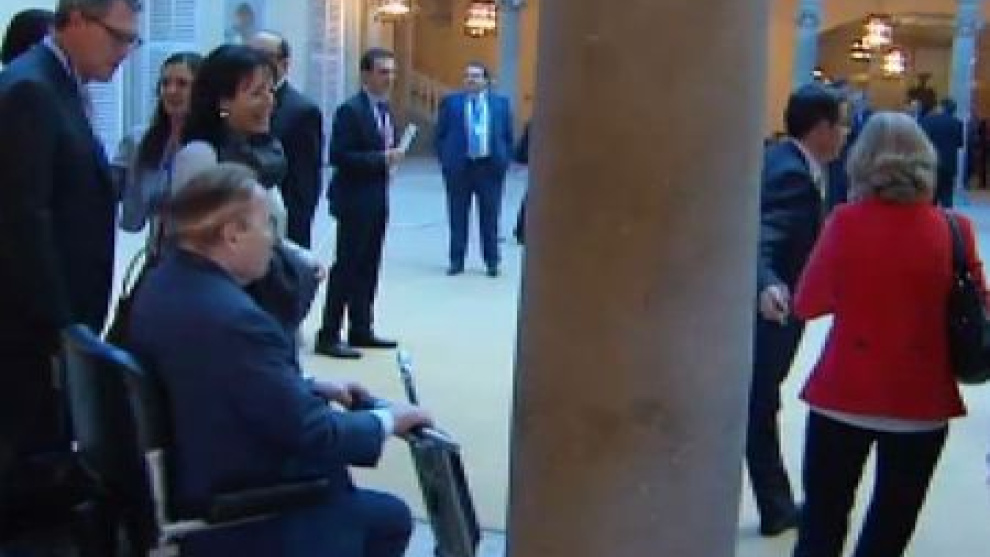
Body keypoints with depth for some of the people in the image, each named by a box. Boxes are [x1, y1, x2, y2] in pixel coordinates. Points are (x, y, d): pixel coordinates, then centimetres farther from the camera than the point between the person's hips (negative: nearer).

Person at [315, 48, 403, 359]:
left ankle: (361, 330, 21)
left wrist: (391, 156, -1)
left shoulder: (384, 109, 12)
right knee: (346, 267, -5)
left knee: (368, 267, 12)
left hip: (377, 200, 8)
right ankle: (328, 336, 0)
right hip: (355, 201, -8)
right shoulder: (350, 110, -13)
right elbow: (338, 156, -20)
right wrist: (381, 159, -22)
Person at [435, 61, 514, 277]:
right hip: (459, 166, 0)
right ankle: (456, 260, 15)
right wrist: (445, 160, -2)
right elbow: (440, 135, 6)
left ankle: (492, 261, 14)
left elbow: (508, 136, 10)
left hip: (490, 166, 0)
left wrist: (504, 161, 1)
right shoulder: (450, 102, 3)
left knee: (490, 217, 5)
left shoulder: (500, 103, 6)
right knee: (458, 217, 5)